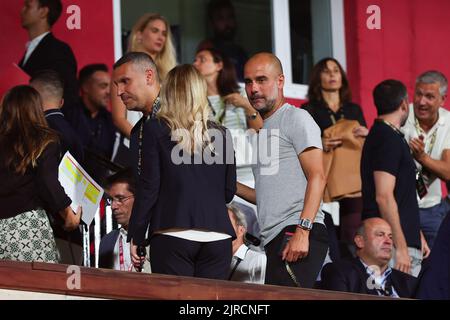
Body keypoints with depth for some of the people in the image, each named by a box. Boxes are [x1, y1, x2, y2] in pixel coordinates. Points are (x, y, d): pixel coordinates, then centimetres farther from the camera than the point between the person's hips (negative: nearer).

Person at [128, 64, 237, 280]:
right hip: (217, 236, 3)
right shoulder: (221, 134, 10)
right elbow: (229, 192, 15)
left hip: (173, 235, -3)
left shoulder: (156, 129, 2)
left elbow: (148, 187, -1)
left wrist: (136, 237, 5)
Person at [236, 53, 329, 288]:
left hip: (298, 235, -8)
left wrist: (302, 231, -20)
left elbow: (317, 177, -10)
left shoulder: (296, 118, 1)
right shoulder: (264, 131, 27)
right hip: (274, 240, 8)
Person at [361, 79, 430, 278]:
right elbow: (384, 197, -20)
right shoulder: (389, 139, -12)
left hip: (406, 242, 10)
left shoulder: (380, 135, 19)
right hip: (397, 245, -10)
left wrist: (418, 236, 28)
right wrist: (401, 247, -21)